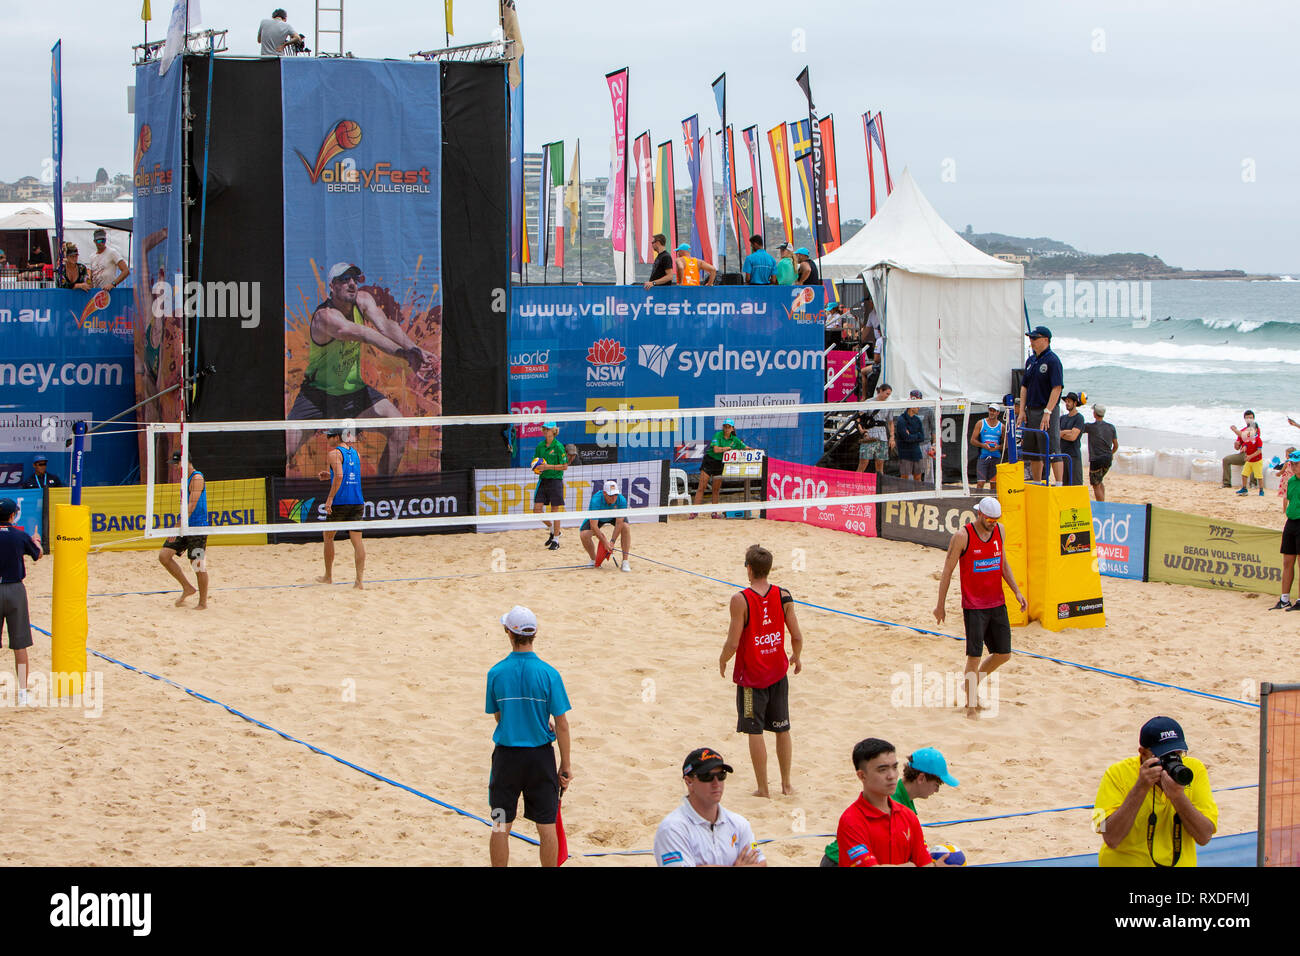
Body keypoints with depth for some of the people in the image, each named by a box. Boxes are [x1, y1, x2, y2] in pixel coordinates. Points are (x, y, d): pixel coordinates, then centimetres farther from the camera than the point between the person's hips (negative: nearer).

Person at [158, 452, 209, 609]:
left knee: (198, 565, -3)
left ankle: (203, 602, 9)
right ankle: (187, 588, 11)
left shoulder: (197, 478, -13)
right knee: (164, 555, 0)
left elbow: (192, 505, -21)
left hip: (197, 528, -9)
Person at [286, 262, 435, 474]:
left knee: (399, 429, -12)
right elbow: (365, 335, -41)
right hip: (317, 393, -5)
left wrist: (414, 350, -45)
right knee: (284, 451, -17)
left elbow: (386, 326, -25)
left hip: (354, 389, 5)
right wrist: (406, 356, -52)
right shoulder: (325, 316, -27)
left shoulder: (363, 300, -7)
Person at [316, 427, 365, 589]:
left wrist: (330, 498, -19)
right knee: (357, 540, 1)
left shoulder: (334, 454, -8)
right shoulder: (355, 453, 13)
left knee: (328, 536, 15)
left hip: (339, 502, -5)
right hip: (357, 502, 5)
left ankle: (328, 576, 24)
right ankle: (359, 580, -7)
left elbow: (339, 476, -21)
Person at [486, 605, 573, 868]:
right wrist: (565, 765, 0)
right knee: (546, 826, 8)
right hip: (540, 757, -1)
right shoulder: (549, 674, -11)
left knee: (500, 826, 10)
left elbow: (497, 716, 6)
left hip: (506, 756, 1)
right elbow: (562, 724, -9)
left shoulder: (496, 672, -7)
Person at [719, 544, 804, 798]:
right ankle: (786, 784, 24)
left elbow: (733, 643, -18)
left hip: (751, 675, -4)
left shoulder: (741, 600, -18)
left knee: (755, 732, 6)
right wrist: (796, 657, 17)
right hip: (778, 672, 4)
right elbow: (797, 636, -4)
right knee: (782, 730, 15)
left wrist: (722, 661, 3)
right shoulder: (783, 596, -7)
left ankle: (763, 788, 11)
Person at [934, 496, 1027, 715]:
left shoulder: (998, 531, 4)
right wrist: (940, 605, -4)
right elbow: (947, 570, -6)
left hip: (997, 604, 6)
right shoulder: (962, 536, -13)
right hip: (973, 606, -6)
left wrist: (1017, 592, 10)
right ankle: (971, 703, 7)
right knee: (974, 655, -6)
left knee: (1003, 654, 8)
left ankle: (973, 684, 30)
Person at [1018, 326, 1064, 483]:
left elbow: (1057, 388, -17)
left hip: (1047, 411, -8)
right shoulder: (1030, 360, 14)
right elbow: (1024, 386, 17)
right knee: (1033, 452, 12)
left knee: (1052, 449, -10)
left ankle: (1059, 484, -10)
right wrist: (1022, 411, 8)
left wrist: (1047, 412, -21)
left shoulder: (1052, 360, -11)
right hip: (1031, 411, 8)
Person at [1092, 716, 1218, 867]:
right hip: (1127, 863, -2)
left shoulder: (1194, 770, -1)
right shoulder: (1117, 774, -8)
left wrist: (1177, 796, -19)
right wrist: (1141, 788, -20)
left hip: (1181, 863, 2)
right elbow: (1111, 840, -17)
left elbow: (1204, 837, -6)